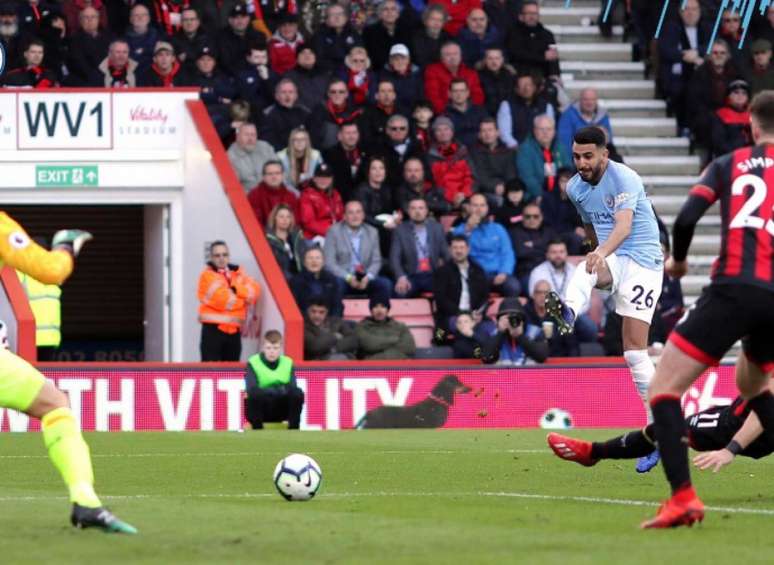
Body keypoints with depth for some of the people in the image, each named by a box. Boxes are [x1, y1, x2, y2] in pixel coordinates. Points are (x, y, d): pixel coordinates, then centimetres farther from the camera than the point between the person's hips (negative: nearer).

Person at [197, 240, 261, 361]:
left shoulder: (237, 272, 14)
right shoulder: (207, 275, -6)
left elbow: (254, 291, 0)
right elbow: (222, 299, -18)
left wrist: (235, 289, -14)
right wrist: (244, 297, -3)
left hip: (234, 330, 6)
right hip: (213, 329, -6)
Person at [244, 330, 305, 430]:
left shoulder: (287, 362, 0)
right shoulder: (253, 363, -10)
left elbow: (292, 388, -11)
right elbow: (251, 390, -25)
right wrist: (279, 390, -31)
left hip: (281, 410, 3)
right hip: (259, 410, -3)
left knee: (298, 393, -24)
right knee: (255, 395, -36)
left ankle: (294, 430, -16)